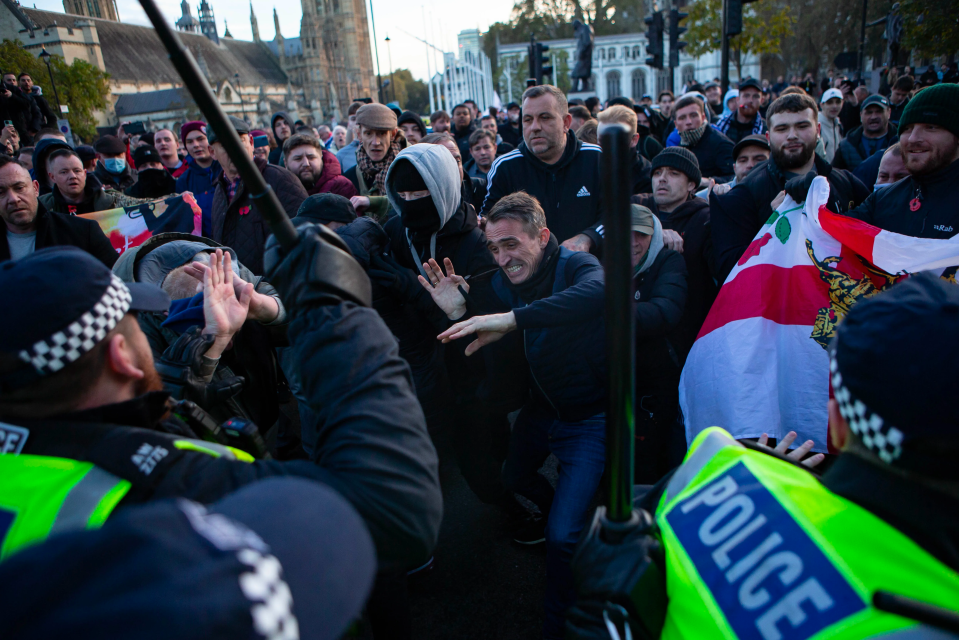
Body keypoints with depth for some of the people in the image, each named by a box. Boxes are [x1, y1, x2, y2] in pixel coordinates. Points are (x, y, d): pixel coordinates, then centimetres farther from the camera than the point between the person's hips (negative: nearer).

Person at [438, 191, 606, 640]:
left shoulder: (576, 264, -24)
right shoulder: (503, 282, -6)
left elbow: (597, 292, -49)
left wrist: (512, 318, -57)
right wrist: (460, 318, -25)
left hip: (590, 416, -6)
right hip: (543, 405, 7)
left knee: (563, 535, -10)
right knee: (513, 476, 27)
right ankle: (555, 510, 60)